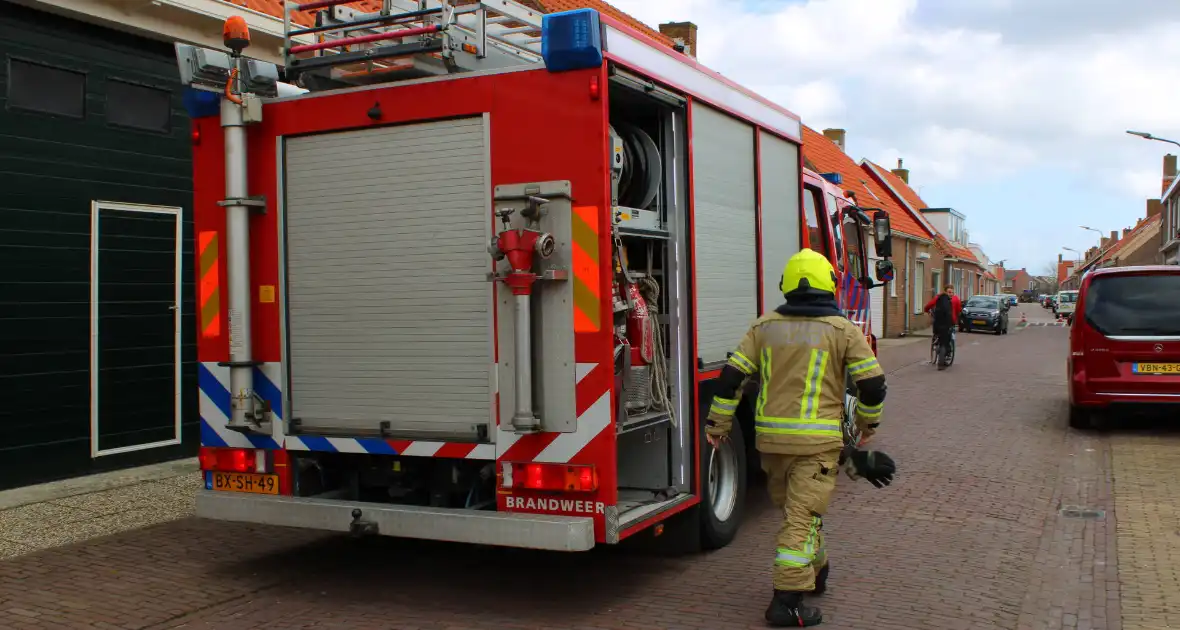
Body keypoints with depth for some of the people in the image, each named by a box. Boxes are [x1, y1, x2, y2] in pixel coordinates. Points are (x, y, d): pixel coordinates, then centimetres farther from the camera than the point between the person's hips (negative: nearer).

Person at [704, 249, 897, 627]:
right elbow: (873, 383, -1)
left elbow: (732, 376, 1)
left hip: (770, 437, 4)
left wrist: (717, 425, 8)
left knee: (795, 508, 22)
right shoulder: (842, 330, -3)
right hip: (816, 440, -4)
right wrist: (868, 423, 16)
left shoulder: (764, 326, 5)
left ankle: (814, 571, 40)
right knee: (803, 517, -2)